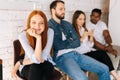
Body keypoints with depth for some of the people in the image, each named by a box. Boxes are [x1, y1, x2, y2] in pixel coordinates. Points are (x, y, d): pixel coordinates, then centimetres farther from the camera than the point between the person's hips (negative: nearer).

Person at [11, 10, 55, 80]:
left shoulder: (49, 32, -17)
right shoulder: (23, 35, -19)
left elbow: (43, 58, -22)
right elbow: (36, 59, -29)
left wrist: (20, 63, -18)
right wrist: (38, 38, -35)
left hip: (46, 66, 1)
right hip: (28, 67, -1)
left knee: (47, 65, -32)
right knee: (35, 67, -34)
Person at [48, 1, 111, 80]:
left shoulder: (67, 24, 17)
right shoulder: (49, 26, -6)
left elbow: (77, 42, 10)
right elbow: (58, 46, -15)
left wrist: (65, 43, -6)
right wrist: (71, 42, 2)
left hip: (75, 54, 7)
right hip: (62, 57, -7)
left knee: (104, 69, 3)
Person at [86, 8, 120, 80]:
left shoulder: (102, 24, 13)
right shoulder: (87, 26, -3)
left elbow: (107, 36, 0)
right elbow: (93, 42, -13)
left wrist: (109, 45, -22)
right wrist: (106, 48, -23)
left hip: (104, 47, 5)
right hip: (94, 49, -5)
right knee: (103, 54, -33)